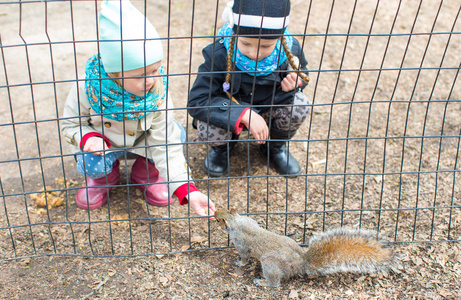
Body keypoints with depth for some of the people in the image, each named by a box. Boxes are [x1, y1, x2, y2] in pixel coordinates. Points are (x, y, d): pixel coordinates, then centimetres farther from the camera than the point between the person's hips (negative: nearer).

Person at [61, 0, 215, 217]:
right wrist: (87, 138, -35)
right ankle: (106, 175, 10)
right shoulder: (88, 88, -28)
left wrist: (187, 191, -36)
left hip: (142, 142, 1)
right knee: (89, 164, -31)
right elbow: (70, 124, -10)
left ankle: (145, 171, 5)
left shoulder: (158, 93, -26)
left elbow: (167, 146, -27)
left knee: (175, 133, -26)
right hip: (103, 142, -1)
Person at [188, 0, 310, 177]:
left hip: (268, 112, 2)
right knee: (207, 129, -33)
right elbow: (196, 101, -31)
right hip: (230, 112, -2)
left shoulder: (290, 50, -20)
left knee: (300, 105, -26)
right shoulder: (219, 55, -29)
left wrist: (295, 84, -24)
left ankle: (275, 146, 7)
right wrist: (244, 115, -40)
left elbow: (302, 75, 3)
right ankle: (221, 147, 8)